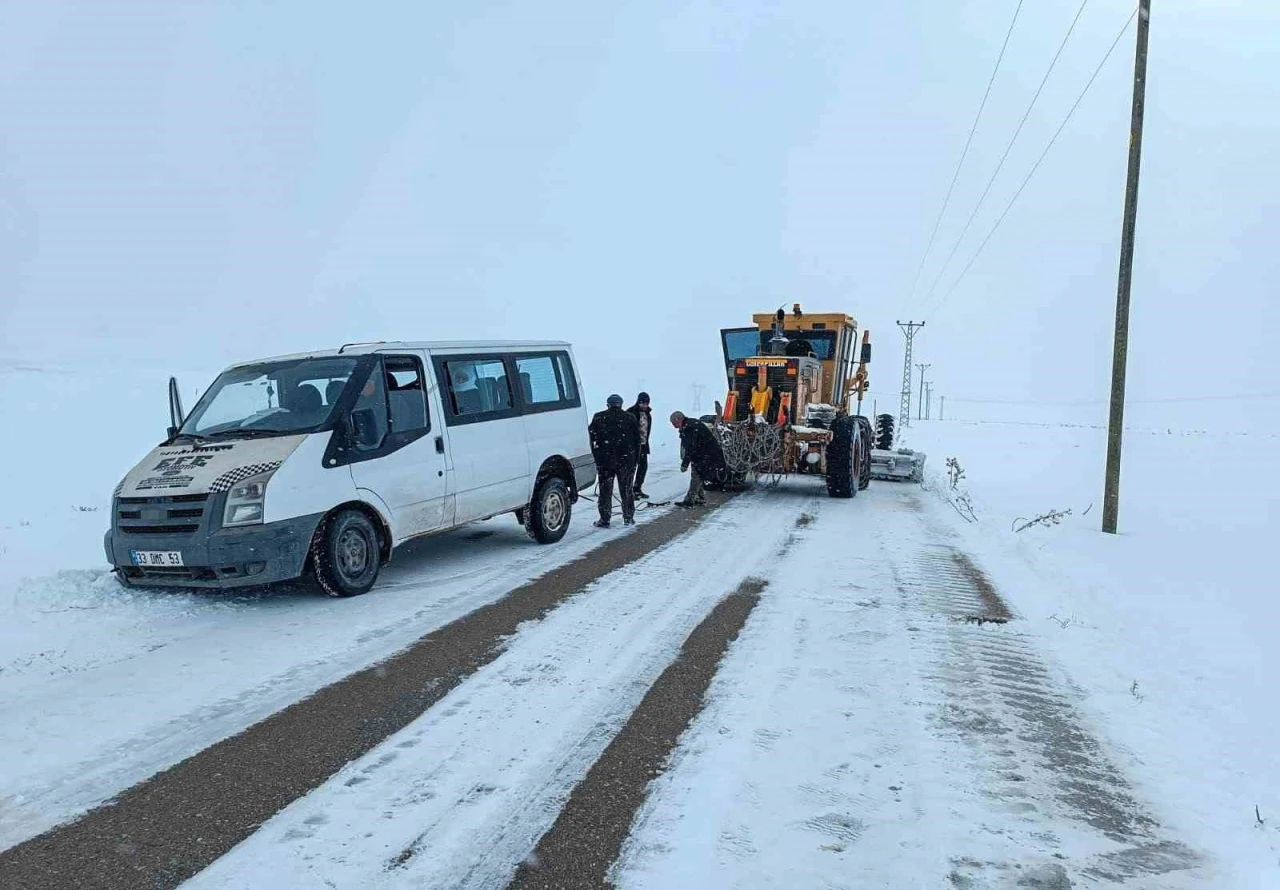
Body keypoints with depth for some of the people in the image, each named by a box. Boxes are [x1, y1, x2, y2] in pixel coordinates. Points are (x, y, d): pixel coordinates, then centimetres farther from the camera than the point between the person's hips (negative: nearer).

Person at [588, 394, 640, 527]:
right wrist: (635, 460, 10)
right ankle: (628, 518, 17)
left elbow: (591, 438, -1)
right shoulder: (630, 418, 4)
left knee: (605, 490, 4)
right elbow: (637, 441, 5)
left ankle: (604, 519, 3)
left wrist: (594, 456, 5)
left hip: (604, 460, -1)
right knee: (626, 489, 12)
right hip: (626, 460, 1)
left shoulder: (598, 418, 1)